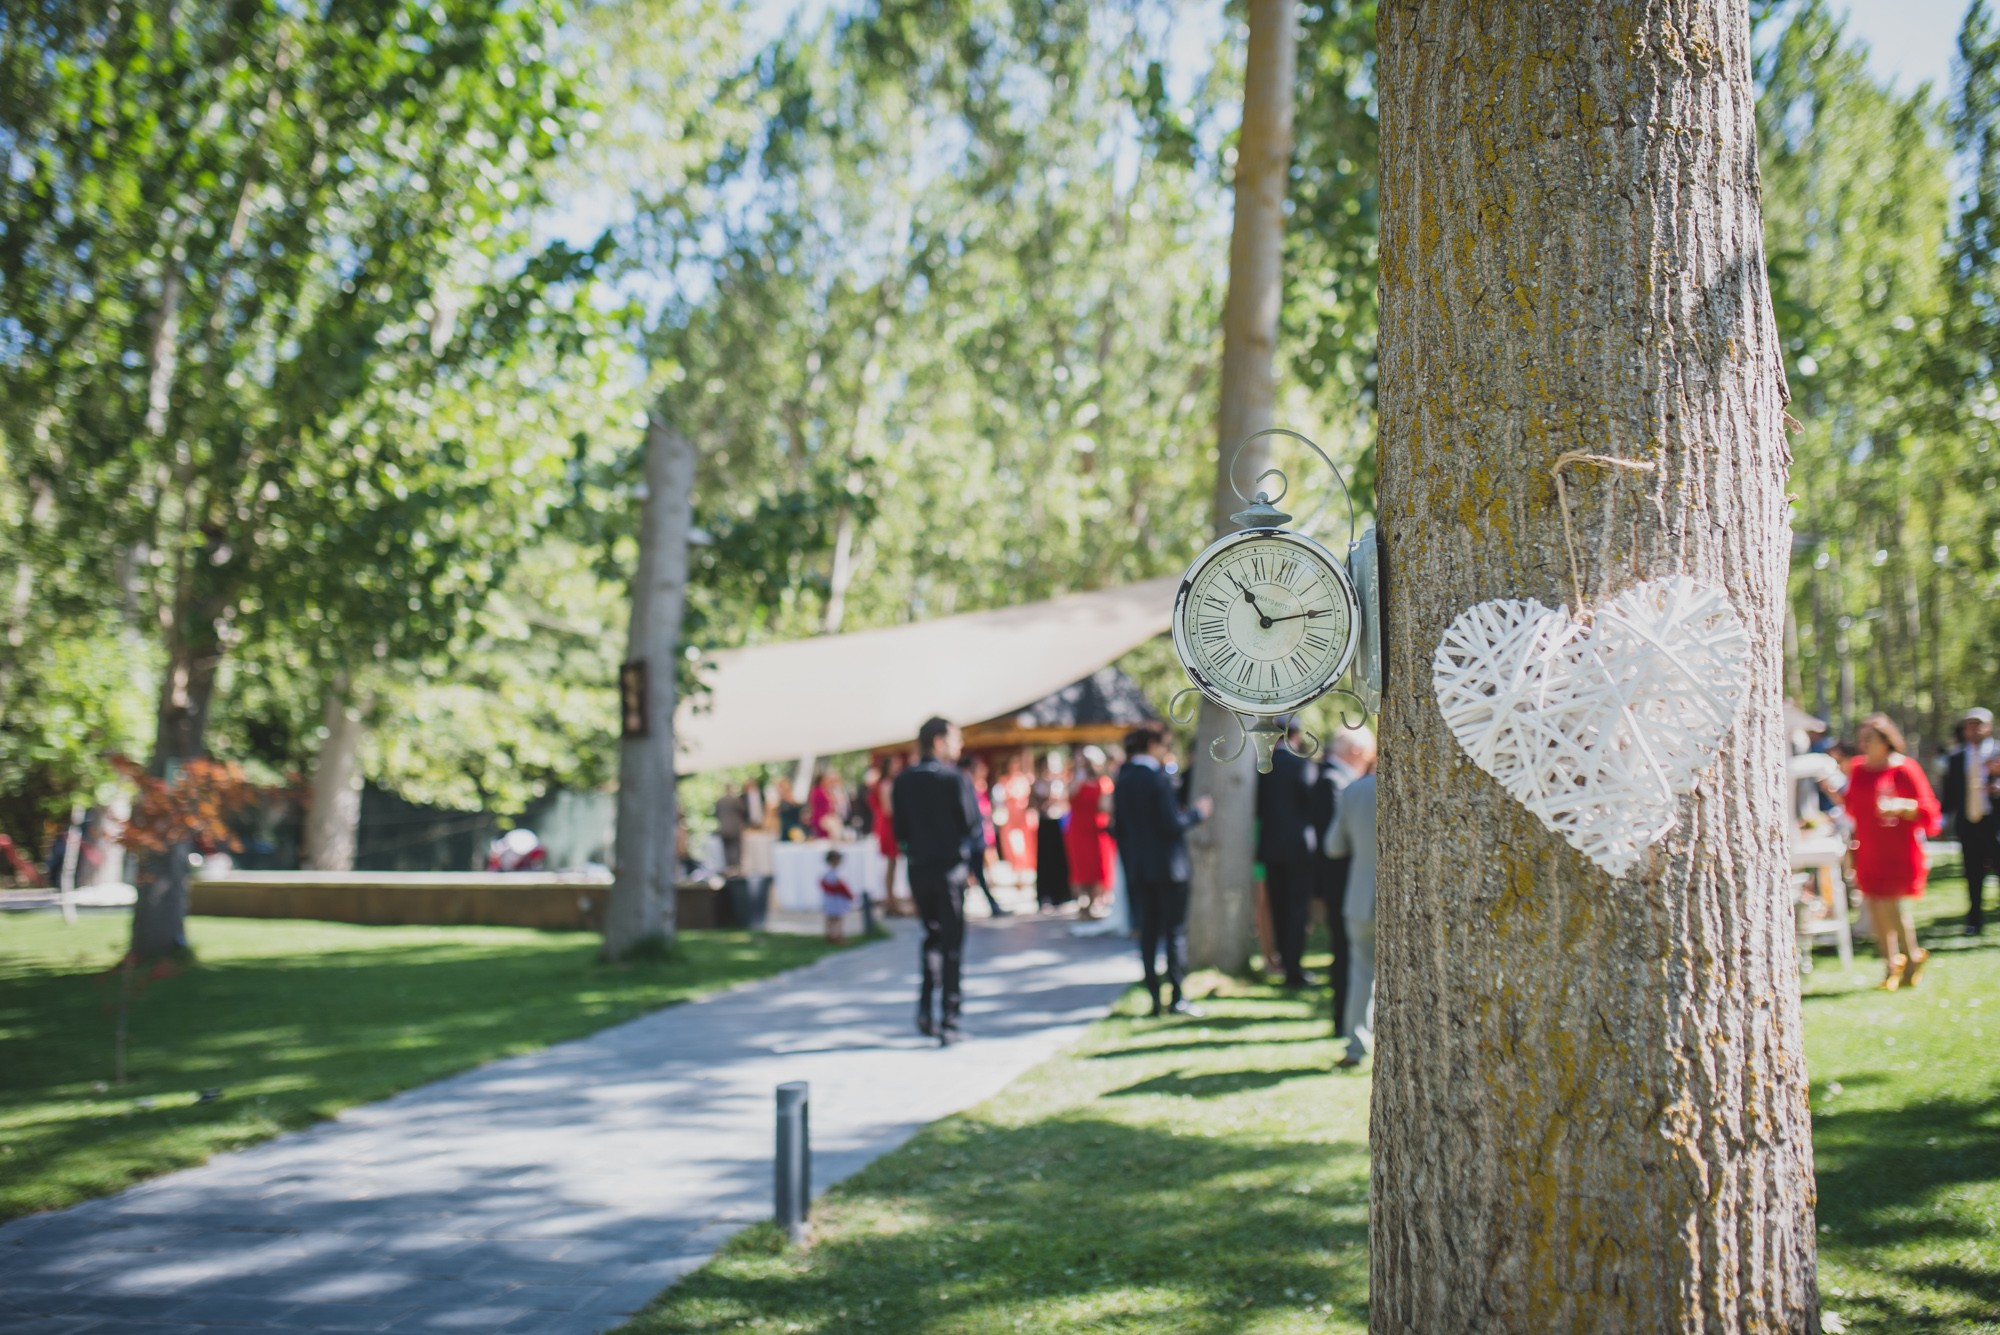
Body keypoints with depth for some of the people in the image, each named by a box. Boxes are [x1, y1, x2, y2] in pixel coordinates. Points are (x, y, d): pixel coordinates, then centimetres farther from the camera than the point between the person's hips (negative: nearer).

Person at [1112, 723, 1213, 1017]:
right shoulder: (1158, 778, -15)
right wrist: (1197, 812, -3)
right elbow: (1172, 823, -19)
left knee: (1148, 932, 9)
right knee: (1176, 931, 0)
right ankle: (1178, 998, 1)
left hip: (1137, 869, 6)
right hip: (1167, 866, -6)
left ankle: (1153, 997, 8)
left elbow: (1118, 825, 10)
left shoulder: (1122, 781, 6)